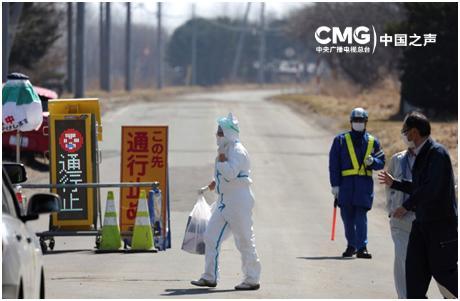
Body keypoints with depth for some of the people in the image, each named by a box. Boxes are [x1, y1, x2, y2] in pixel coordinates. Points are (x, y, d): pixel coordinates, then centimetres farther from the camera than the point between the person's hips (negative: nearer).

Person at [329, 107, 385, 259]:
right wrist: (335, 184, -5)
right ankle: (351, 245, 23)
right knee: (347, 217, 7)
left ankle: (362, 247, -11)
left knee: (361, 216, -9)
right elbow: (334, 164, 3)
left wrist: (372, 161, -10)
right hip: (346, 183, 1)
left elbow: (381, 162, 14)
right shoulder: (341, 140, 6)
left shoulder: (372, 142, 10)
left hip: (365, 184, -1)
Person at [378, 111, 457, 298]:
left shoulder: (437, 153, -16)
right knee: (414, 269, 4)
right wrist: (394, 184, 30)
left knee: (443, 272, -6)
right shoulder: (421, 155, 14)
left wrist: (407, 206, -19)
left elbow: (432, 188, -24)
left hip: (441, 224, -9)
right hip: (422, 223, 9)